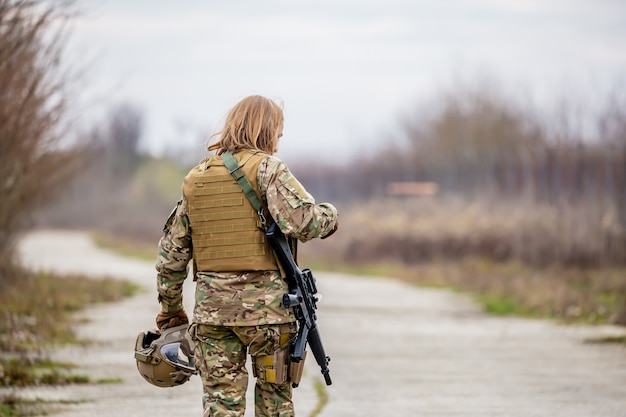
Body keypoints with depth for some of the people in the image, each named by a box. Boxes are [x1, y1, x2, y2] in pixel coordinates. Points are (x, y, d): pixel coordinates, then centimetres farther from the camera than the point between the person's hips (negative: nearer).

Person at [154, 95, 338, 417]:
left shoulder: (195, 178, 13)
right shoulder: (266, 168, -5)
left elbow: (172, 251, 16)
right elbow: (302, 221, -20)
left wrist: (170, 307, 25)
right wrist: (329, 215, 1)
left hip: (212, 307, 4)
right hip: (266, 305, -4)